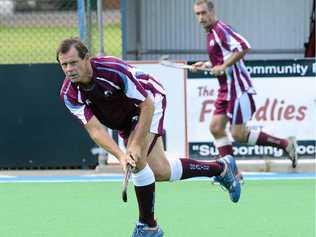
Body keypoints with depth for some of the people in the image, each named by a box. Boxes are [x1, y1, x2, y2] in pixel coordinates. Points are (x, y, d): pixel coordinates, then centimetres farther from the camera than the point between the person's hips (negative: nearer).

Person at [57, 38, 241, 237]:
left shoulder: (114, 69, -37)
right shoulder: (69, 94, -24)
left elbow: (147, 104, -30)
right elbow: (95, 129, -28)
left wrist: (137, 146, -35)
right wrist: (120, 155, -44)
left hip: (150, 99, -6)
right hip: (124, 119, 6)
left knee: (136, 159, -25)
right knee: (161, 172, 10)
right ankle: (221, 167, 33)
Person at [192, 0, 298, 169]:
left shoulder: (220, 29, -14)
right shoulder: (211, 33, 15)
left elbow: (244, 47, -27)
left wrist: (223, 66, -24)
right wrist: (207, 65, 15)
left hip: (238, 88, -10)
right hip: (226, 89, 10)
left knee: (239, 134, -9)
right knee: (216, 128, 2)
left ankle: (285, 144, 1)